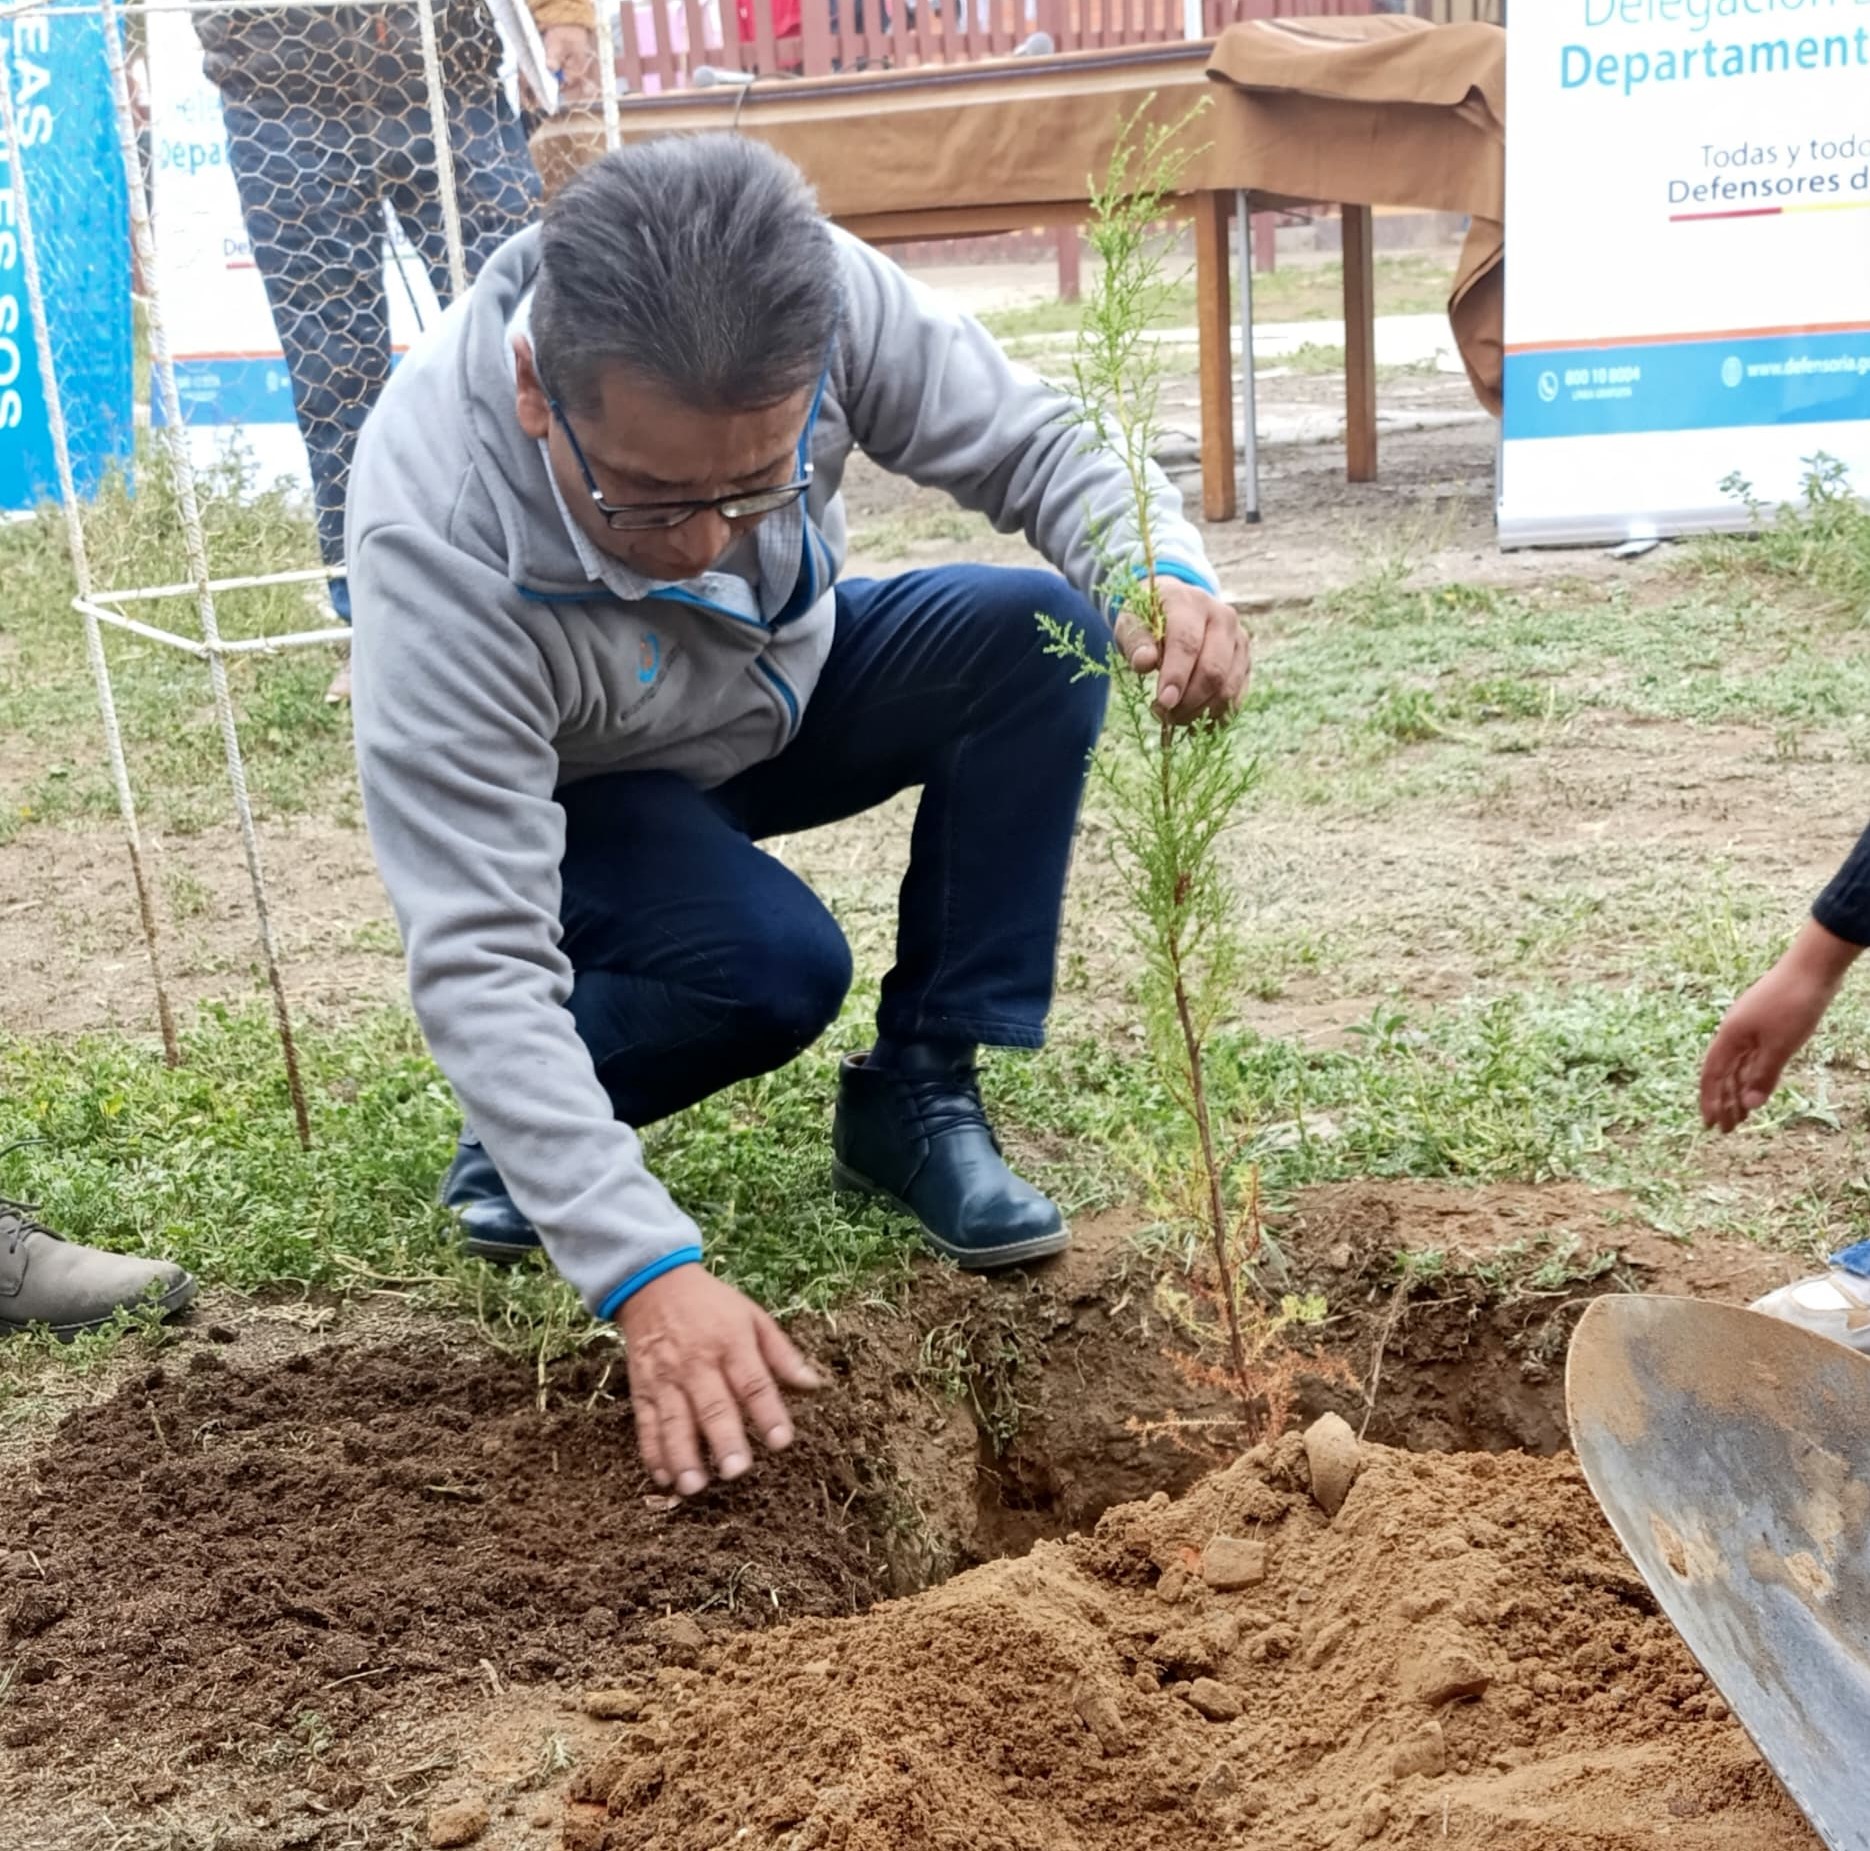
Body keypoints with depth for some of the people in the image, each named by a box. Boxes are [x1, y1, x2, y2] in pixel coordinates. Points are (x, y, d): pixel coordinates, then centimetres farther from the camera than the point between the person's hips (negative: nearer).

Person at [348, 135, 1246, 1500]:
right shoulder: (438, 534, -39)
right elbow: (477, 955, -39)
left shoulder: (825, 298, -30)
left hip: (785, 686, 5)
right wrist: (646, 1271, -48)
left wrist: (1165, 575, -38)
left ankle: (918, 1097, -10)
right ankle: (522, 1117, -1)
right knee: (773, 965, -34)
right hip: (573, 791, -4)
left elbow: (1034, 441, -14)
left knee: (1040, 635, -23)